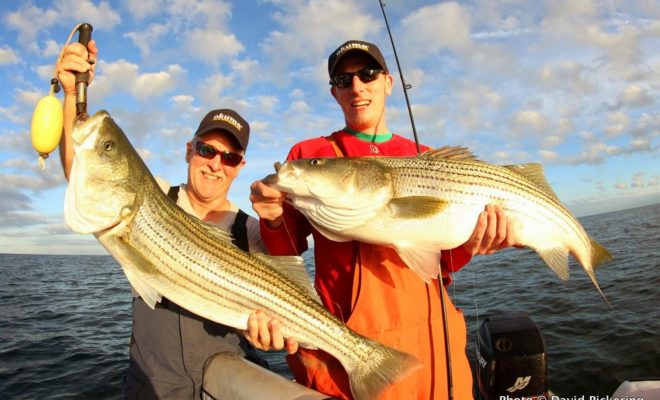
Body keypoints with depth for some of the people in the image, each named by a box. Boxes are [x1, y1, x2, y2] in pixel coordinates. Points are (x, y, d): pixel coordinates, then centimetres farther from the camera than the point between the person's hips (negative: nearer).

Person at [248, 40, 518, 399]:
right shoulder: (308, 155, 2)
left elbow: (440, 260, 9)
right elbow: (284, 254, 1)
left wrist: (470, 244, -11)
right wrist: (274, 220, -19)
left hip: (432, 337, 3)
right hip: (350, 344, -2)